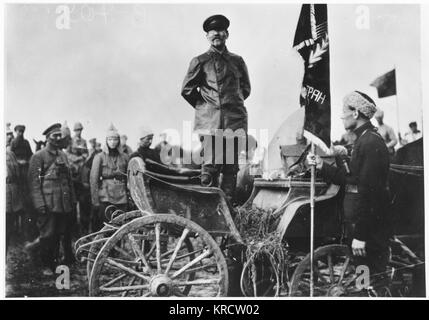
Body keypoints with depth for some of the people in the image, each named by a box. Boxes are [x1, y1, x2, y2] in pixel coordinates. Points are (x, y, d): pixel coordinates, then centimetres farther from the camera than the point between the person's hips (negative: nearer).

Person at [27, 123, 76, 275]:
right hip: (48, 204, -6)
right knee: (47, 235, 0)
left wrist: (73, 199, 16)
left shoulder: (63, 155, 15)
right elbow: (34, 182, -8)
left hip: (65, 204, 6)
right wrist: (39, 203, -14)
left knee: (63, 234, 9)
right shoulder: (38, 156, -4)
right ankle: (47, 266, 12)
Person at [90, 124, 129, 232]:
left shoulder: (124, 157, 10)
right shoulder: (100, 157, 1)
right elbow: (93, 179, -2)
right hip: (105, 198, -2)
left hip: (122, 199, 3)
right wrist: (95, 201, -8)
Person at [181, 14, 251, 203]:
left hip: (235, 119, 3)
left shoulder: (237, 61, 15)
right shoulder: (200, 62, 6)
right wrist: (204, 107, 10)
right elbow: (187, 90, 9)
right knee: (211, 165, -10)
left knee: (231, 166, 1)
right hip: (210, 122, -3)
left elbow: (246, 89, 26)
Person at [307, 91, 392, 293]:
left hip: (370, 229, -10)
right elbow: (347, 178, 14)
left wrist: (360, 235, -23)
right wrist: (320, 165, 4)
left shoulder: (371, 143, -19)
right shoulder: (363, 139, 14)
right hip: (358, 223, 10)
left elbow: (368, 191, -24)